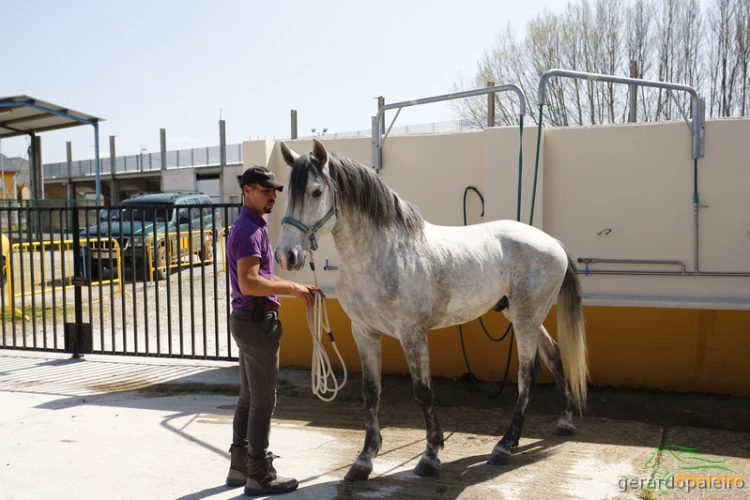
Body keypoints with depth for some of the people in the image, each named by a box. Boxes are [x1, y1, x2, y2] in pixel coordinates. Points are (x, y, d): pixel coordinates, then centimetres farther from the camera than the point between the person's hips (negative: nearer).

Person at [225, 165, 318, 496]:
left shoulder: (252, 227, 16)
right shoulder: (249, 230, -17)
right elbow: (250, 283, -28)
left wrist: (297, 288, 13)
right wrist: (292, 288, -19)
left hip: (249, 319, 11)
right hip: (257, 321, -11)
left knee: (248, 398, 16)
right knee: (263, 401, -2)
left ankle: (240, 467, 25)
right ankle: (260, 475, 7)